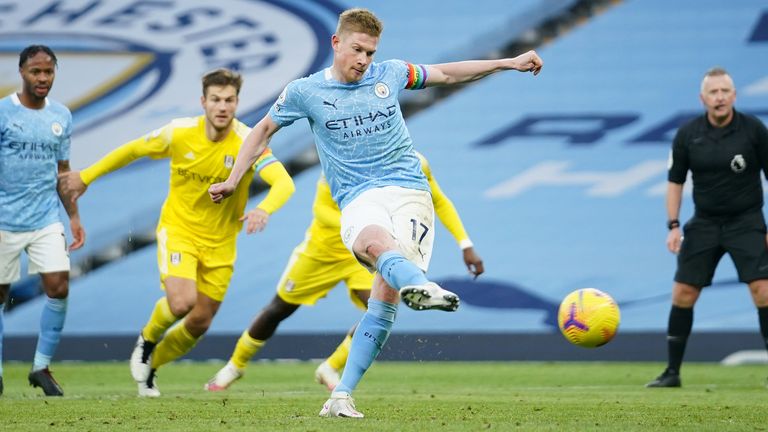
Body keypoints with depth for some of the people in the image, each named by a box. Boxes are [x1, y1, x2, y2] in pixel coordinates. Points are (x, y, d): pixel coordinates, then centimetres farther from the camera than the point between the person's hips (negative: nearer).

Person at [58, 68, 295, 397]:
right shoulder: (179, 133, -14)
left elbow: (284, 183, -32)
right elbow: (133, 150, 4)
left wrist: (264, 210, -54)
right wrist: (86, 176, 10)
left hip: (220, 242, 2)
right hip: (178, 229, -2)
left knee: (200, 323, 6)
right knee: (182, 301, -26)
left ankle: (151, 365, 34)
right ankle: (148, 339, 8)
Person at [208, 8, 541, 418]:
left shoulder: (390, 74, 12)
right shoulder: (305, 91, 8)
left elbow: (447, 73, 25)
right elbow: (263, 129, 23)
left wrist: (510, 63, 24)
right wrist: (232, 180, 21)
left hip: (409, 190, 2)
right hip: (359, 199, -2)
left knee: (386, 294, -15)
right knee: (376, 241, -39)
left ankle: (342, 395, -12)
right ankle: (421, 285, -73)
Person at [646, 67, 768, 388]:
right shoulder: (687, 134, -3)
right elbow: (675, 181, 7)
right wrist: (673, 226, -2)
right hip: (704, 223, 3)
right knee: (682, 293, 0)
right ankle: (672, 372, 11)